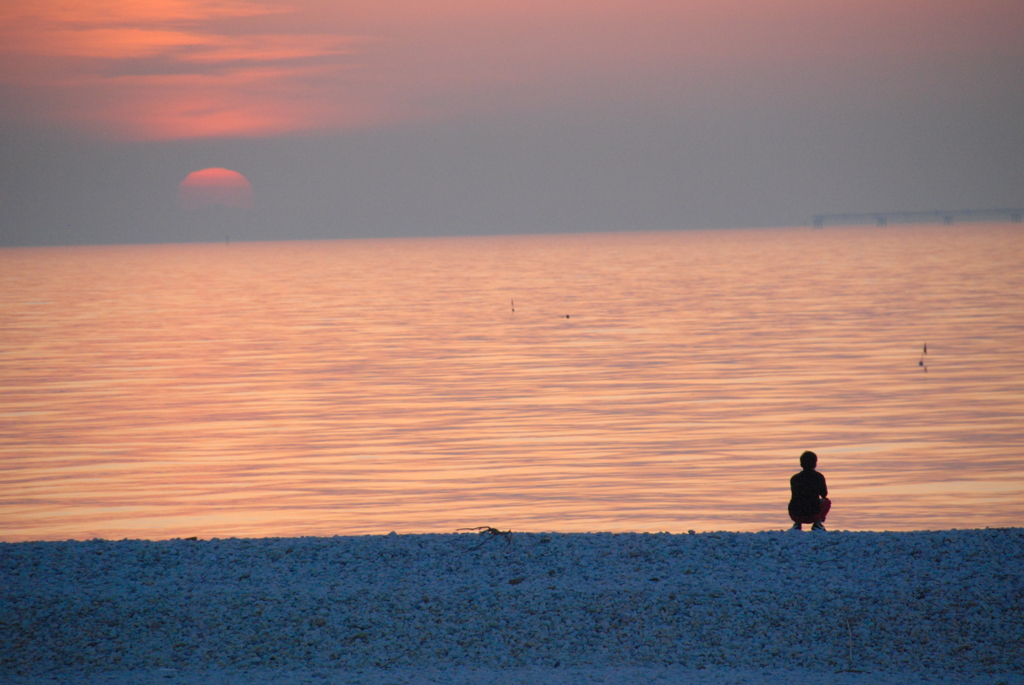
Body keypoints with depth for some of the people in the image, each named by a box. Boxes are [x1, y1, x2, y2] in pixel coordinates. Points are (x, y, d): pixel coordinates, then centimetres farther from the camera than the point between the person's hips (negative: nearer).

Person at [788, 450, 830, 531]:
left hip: (795, 516, 2)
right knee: (827, 501, 28)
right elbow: (824, 494, 16)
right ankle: (818, 523, 10)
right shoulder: (819, 477, -2)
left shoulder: (794, 479, 3)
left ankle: (797, 524, 16)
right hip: (813, 515, -2)